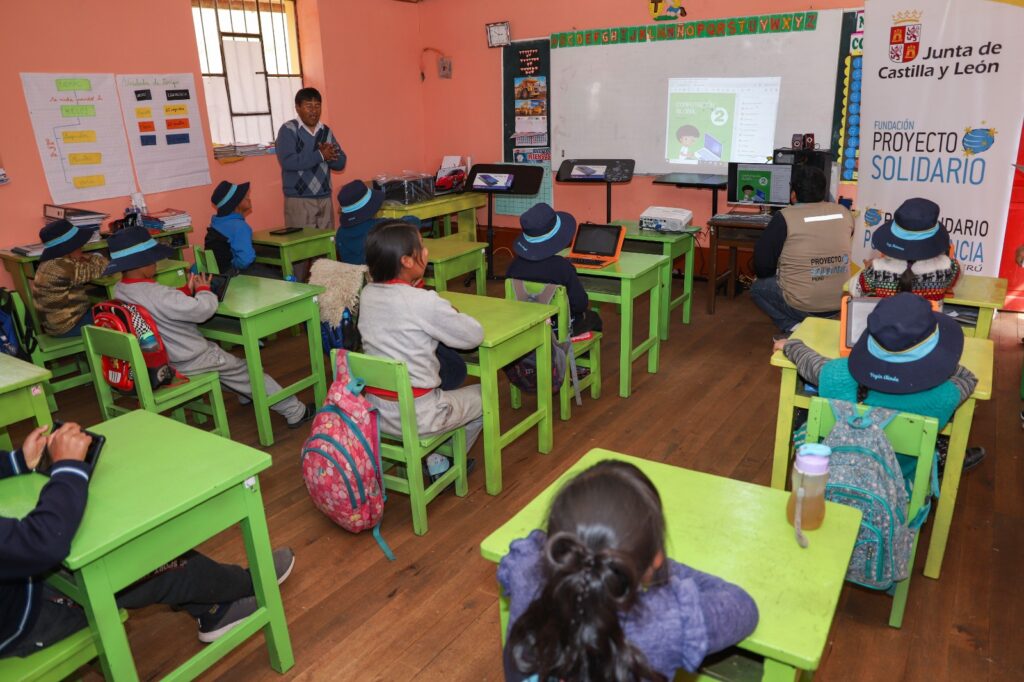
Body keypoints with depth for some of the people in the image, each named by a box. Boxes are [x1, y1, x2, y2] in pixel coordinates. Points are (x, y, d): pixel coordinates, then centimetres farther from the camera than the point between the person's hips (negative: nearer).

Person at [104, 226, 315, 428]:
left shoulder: (120, 290, -4)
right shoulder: (156, 294, -34)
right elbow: (204, 309, -29)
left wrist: (188, 290, -1)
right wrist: (203, 289, -9)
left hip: (160, 360, 9)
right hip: (189, 362, -9)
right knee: (247, 371, 6)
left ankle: (247, 395, 47)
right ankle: (295, 412, 17)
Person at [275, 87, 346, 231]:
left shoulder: (326, 131, 11)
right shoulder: (288, 130, -5)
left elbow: (340, 162, 8)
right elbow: (288, 162, -19)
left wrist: (329, 156, -14)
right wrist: (320, 155, -18)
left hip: (325, 198, 5)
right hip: (299, 200, -5)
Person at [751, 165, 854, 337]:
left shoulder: (785, 217, -13)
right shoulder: (844, 213, 1)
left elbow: (762, 264, -8)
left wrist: (775, 274, 13)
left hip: (801, 306, -5)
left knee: (757, 287, 20)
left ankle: (793, 328, 2)